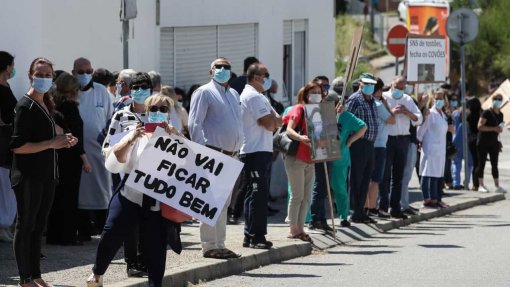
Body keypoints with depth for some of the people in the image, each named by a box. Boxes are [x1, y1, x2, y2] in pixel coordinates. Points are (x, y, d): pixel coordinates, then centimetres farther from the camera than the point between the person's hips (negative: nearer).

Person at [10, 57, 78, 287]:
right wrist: (51, 143, -23)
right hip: (29, 177, -9)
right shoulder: (26, 106, -13)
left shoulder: (45, 105, 13)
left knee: (38, 226, 13)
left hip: (47, 175, 9)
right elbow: (18, 146, -19)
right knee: (26, 225, -2)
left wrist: (63, 141, 7)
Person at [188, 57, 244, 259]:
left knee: (224, 202, 11)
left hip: (230, 156, 8)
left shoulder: (233, 94, 21)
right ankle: (209, 246, -9)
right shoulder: (204, 93, -3)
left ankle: (219, 244, 16)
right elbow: (194, 124, -10)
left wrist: (237, 148, 16)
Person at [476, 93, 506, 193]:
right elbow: (480, 126, -19)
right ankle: (481, 185, 4)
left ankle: (497, 186, 10)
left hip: (493, 143, 7)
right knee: (481, 163, -1)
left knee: (494, 165, 7)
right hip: (483, 142, -7)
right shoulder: (487, 113, -12)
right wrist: (494, 128, -23)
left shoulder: (500, 114, 11)